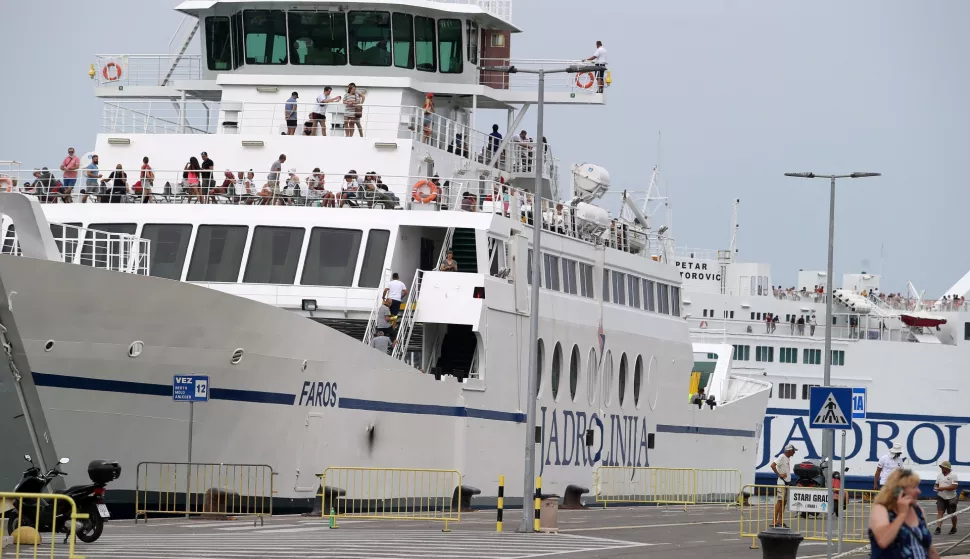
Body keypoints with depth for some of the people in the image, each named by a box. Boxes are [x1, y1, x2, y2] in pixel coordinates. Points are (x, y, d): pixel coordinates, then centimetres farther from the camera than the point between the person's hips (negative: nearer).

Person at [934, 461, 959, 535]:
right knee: (940, 512, -11)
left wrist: (943, 488, -24)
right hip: (941, 497, 4)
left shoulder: (953, 475, -11)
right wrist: (936, 487, -7)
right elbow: (937, 484, 18)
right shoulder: (940, 475, 8)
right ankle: (938, 528, -17)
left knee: (952, 514, 8)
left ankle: (954, 528, 29)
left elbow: (955, 486, -20)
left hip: (951, 498, -4)